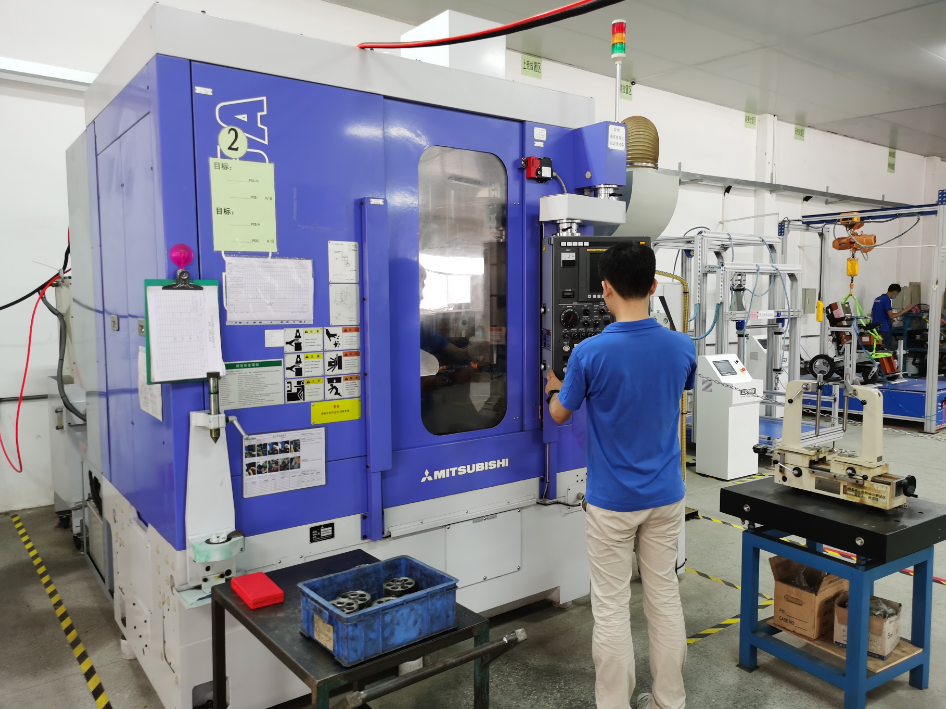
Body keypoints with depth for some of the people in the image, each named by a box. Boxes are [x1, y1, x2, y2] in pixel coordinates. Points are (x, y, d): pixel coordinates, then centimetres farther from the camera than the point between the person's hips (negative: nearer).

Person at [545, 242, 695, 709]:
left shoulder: (590, 352, -19)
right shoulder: (682, 348, -6)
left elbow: (560, 414, -3)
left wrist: (553, 388, 20)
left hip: (612, 501, -4)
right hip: (666, 496, 5)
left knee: (612, 609, 7)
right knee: (665, 597, 16)